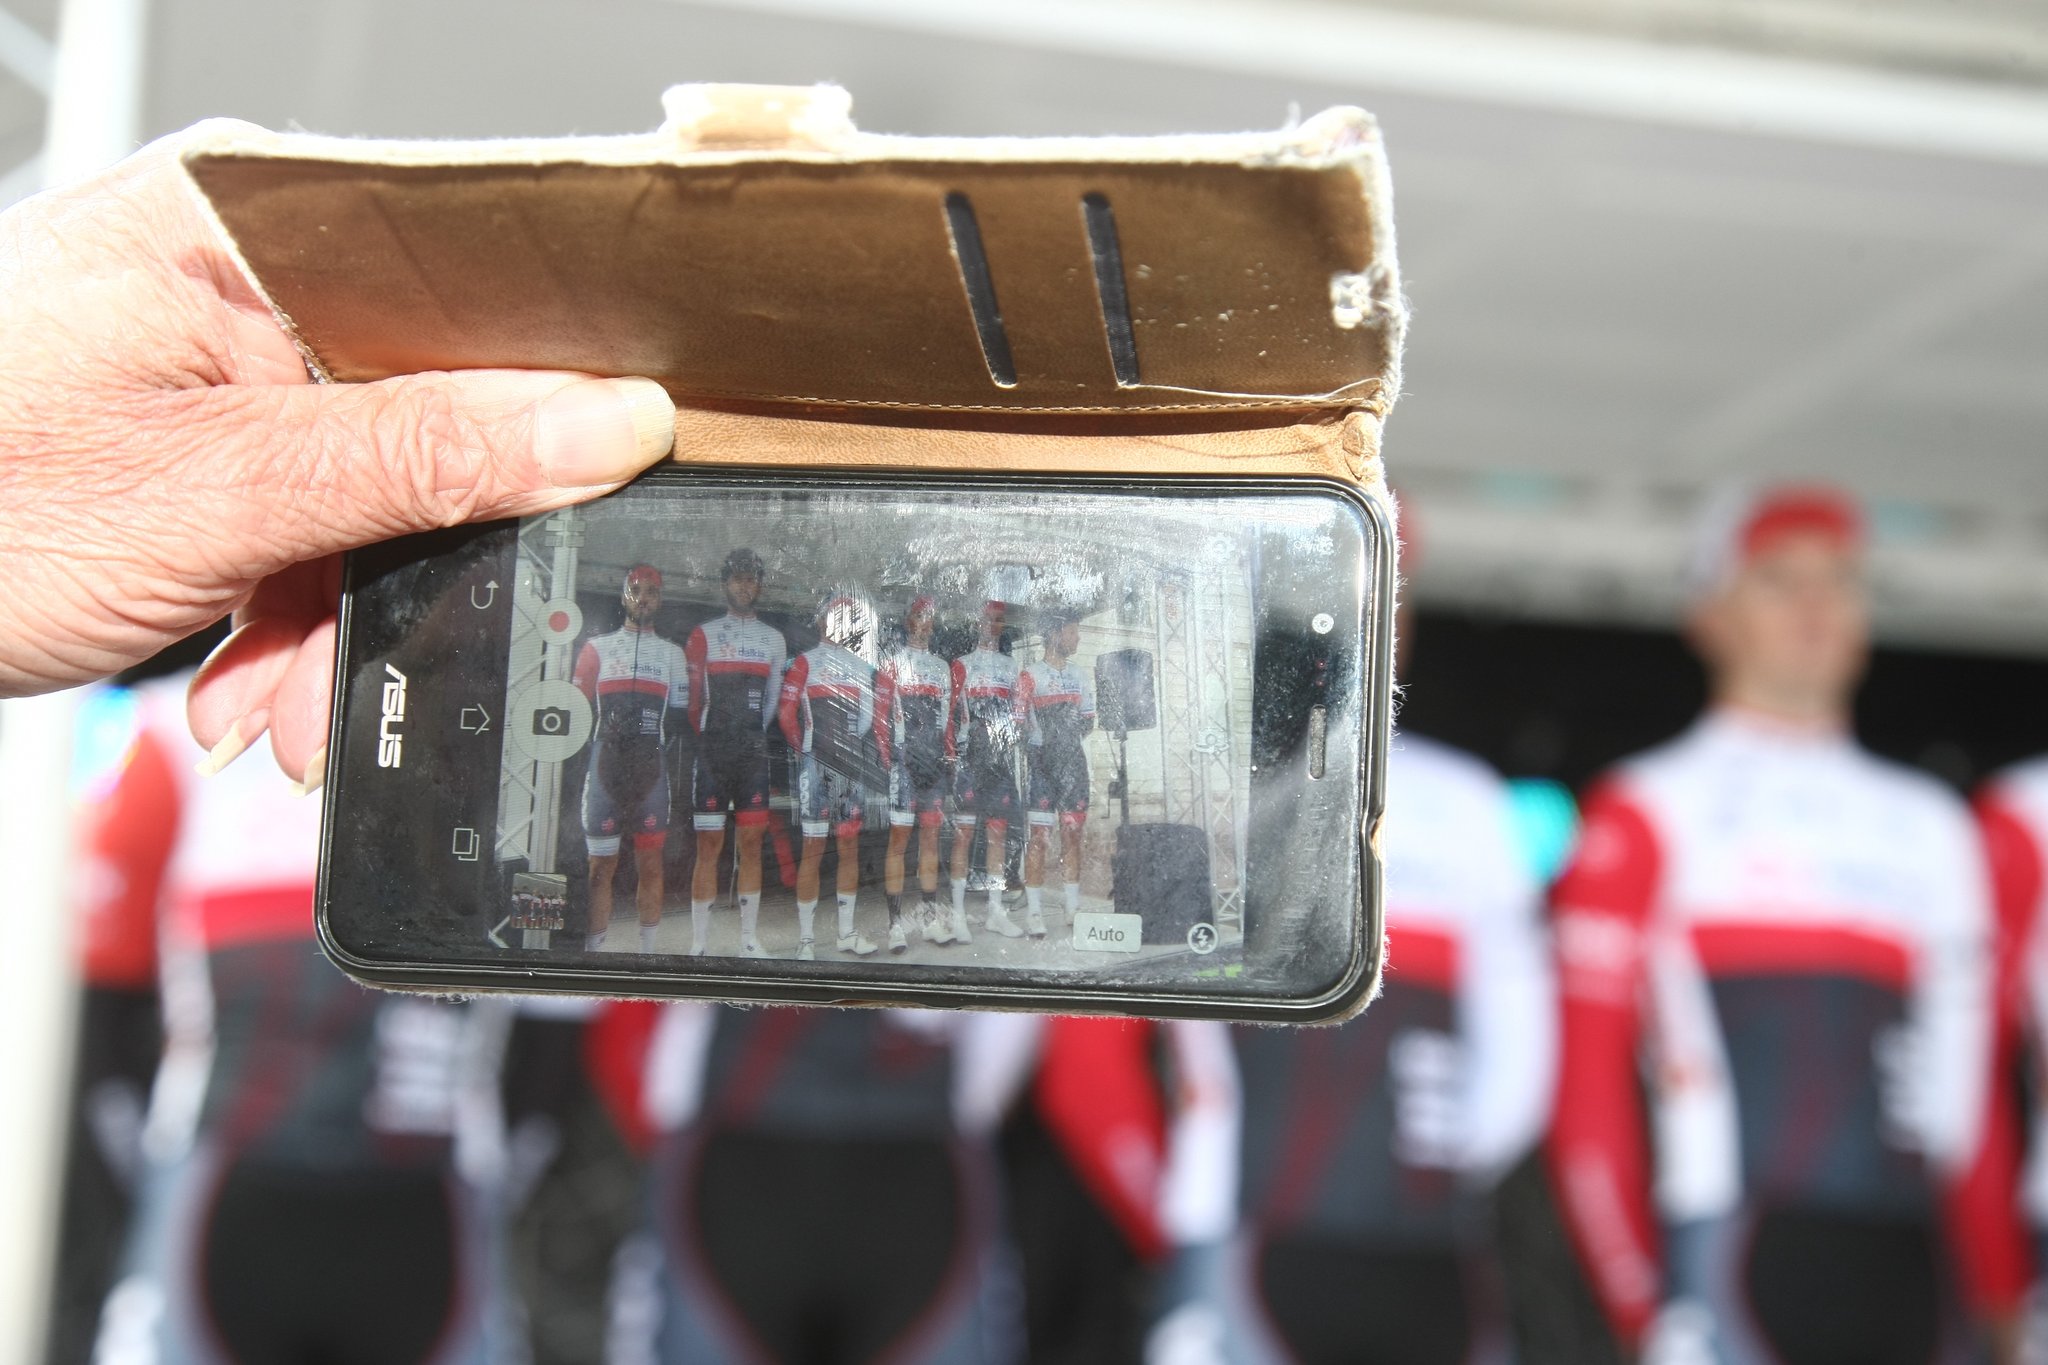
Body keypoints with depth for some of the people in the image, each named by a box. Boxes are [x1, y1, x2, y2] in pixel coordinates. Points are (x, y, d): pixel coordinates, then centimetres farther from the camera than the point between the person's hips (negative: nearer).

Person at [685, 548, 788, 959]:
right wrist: (704, 738, 1)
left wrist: (751, 736, 10)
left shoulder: (773, 640, 14)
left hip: (754, 754, 3)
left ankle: (749, 939, 9)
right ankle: (699, 943, -3)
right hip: (711, 752, -3)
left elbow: (773, 700, 15)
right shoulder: (704, 636, 4)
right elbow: (692, 697, 3)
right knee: (710, 843, -5)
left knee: (752, 842, 3)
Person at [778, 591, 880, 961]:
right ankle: (805, 938, -2)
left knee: (851, 847, 8)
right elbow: (786, 715, -6)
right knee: (813, 850, -6)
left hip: (851, 768, 6)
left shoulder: (864, 668, 14)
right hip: (817, 767, -6)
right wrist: (804, 753, -3)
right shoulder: (806, 663, -3)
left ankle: (846, 931, 17)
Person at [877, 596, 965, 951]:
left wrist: (948, 757, 11)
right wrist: (887, 759, -12)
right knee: (899, 838, -6)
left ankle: (929, 914, 14)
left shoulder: (942, 668, 19)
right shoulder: (893, 663, 1)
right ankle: (895, 922, -6)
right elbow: (880, 715, -5)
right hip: (903, 759, -6)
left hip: (934, 761, 6)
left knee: (931, 836, 8)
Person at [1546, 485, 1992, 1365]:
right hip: (1735, 1282, -5)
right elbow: (1588, 1096, -3)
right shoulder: (1648, 815, 1)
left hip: (1906, 1283, 5)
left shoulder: (1931, 826, 18)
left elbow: (1966, 1087, 17)